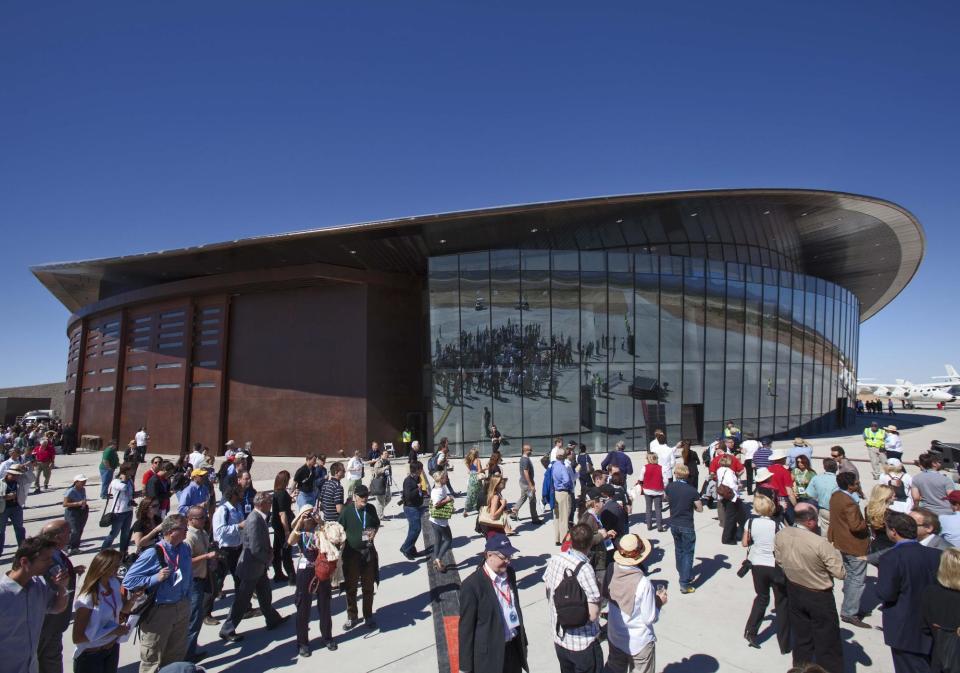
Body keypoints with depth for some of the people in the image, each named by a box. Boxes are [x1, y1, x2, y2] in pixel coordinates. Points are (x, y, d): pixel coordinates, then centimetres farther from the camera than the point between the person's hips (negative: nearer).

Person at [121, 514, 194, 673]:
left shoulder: (185, 548, -2)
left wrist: (186, 599, 12)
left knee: (177, 655, 22)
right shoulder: (153, 554, -21)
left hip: (182, 608, 6)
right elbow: (128, 581, -18)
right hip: (158, 611, -6)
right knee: (152, 659, 11)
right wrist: (156, 578, -26)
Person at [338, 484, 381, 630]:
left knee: (368, 587, 12)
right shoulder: (346, 511, -12)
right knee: (351, 587, 10)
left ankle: (368, 616, 28)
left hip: (368, 552, 2)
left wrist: (374, 532, -8)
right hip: (352, 553, -2)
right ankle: (352, 617, 27)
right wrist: (341, 548, -11)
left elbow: (377, 524, 12)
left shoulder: (371, 509, -3)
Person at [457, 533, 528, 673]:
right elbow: (466, 627, -15)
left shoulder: (510, 573, 0)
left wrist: (523, 640, 16)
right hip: (489, 654, -6)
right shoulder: (472, 585, -21)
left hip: (514, 647, 6)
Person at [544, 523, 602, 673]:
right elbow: (593, 614, -25)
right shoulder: (584, 568, -27)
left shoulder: (554, 559, -8)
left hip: (558, 638, 6)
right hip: (583, 644, -6)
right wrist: (598, 599, -8)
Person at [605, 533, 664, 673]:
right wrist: (659, 601, -3)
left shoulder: (611, 570, -17)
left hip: (614, 637, 4)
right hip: (639, 643, -4)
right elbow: (651, 619, -21)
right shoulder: (643, 583, -31)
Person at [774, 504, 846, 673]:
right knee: (827, 643, 13)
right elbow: (840, 573, -19)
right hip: (819, 597, -5)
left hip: (794, 592, 5)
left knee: (801, 639, 21)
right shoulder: (820, 544, -29)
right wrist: (834, 552, -4)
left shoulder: (780, 535, -12)